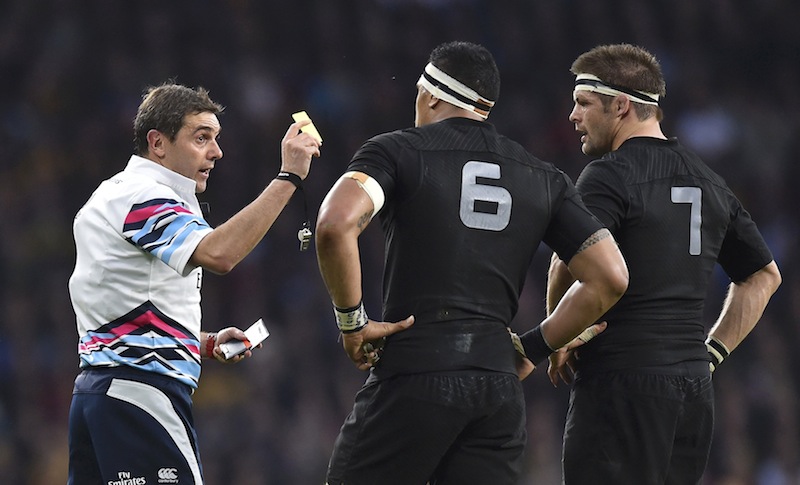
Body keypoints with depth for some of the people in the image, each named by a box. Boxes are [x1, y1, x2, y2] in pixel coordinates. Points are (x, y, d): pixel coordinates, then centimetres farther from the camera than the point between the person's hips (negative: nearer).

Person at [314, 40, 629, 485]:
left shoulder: (398, 151, 2)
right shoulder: (544, 179, 15)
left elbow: (336, 225, -17)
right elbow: (610, 279, 8)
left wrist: (351, 320, -5)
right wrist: (533, 348, 16)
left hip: (413, 378, -4)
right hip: (499, 382, 4)